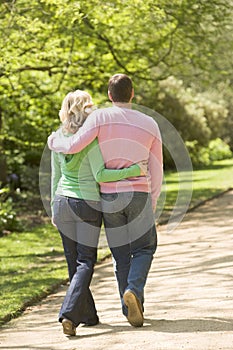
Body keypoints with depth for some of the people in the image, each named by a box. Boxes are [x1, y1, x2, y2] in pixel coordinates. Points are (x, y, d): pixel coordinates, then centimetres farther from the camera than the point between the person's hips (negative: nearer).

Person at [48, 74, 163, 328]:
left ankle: (131, 309, 14)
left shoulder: (101, 117, -5)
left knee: (121, 255, 12)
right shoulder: (149, 124, 3)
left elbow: (74, 146, -15)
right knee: (144, 248, 14)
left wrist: (54, 142, 8)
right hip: (138, 195, 0)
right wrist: (152, 205, 18)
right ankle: (134, 290, -12)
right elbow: (156, 171, 6)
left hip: (109, 197, 0)